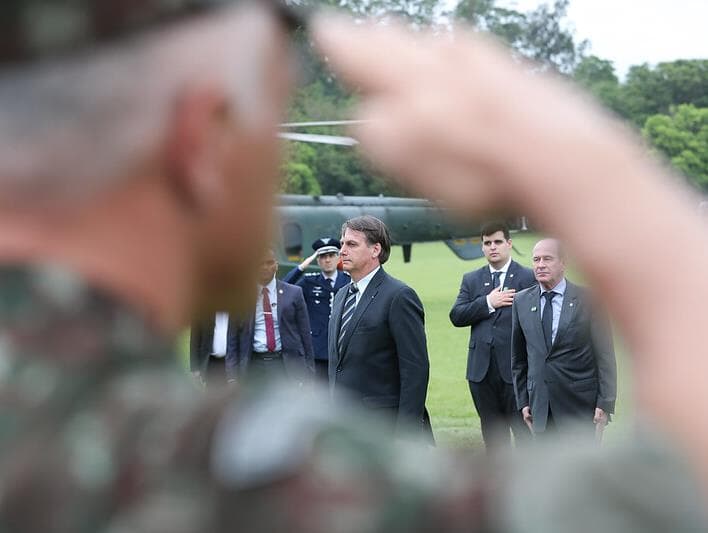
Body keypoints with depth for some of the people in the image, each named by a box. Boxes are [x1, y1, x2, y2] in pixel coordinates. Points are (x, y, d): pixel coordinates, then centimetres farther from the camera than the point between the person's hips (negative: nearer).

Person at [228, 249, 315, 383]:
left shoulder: (294, 293, 5)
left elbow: (305, 334, 7)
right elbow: (233, 339, 6)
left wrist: (307, 372, 3)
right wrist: (232, 376, -2)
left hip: (286, 364, 0)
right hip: (254, 365, 0)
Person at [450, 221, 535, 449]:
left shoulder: (528, 278, 0)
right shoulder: (471, 280, 12)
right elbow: (456, 316, 0)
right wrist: (488, 303, -13)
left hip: (516, 370, -4)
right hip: (482, 370, 4)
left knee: (524, 431, -3)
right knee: (493, 435, 12)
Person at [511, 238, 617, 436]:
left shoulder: (587, 299, -4)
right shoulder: (522, 301, 8)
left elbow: (605, 355, -4)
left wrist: (605, 403, -8)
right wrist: (523, 401, 10)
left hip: (580, 406, -3)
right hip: (541, 409, 3)